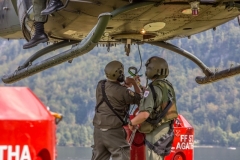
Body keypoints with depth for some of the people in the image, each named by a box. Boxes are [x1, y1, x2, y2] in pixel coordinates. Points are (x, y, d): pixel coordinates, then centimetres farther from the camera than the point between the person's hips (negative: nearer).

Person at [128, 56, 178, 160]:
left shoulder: (153, 89, -22)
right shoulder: (168, 86, 6)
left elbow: (144, 114, -31)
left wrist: (132, 123, -14)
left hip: (156, 132, -9)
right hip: (166, 129, 9)